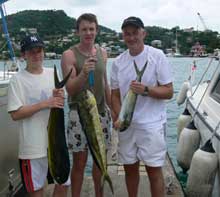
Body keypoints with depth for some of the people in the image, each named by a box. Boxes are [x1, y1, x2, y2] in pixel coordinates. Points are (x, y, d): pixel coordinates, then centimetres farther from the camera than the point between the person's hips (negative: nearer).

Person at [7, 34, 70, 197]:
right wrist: (44, 104, -22)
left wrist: (59, 97, -9)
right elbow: (15, 114, -14)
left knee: (63, 184, 15)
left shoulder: (53, 73, 6)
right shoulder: (17, 79, -8)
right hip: (33, 145, -4)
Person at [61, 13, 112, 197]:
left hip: (101, 112, 5)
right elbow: (70, 89, -13)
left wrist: (112, 108, 15)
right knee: (79, 163, 3)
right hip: (79, 114, -4)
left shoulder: (102, 52, 7)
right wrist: (83, 73, -30)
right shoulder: (69, 54, -8)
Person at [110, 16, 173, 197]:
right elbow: (115, 94, 9)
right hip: (126, 124, 4)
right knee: (130, 168, 16)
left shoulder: (157, 56, -7)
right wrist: (119, 117, -7)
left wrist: (146, 89, -24)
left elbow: (169, 92, -7)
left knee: (154, 170, 3)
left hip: (151, 123, -4)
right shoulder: (118, 62, 5)